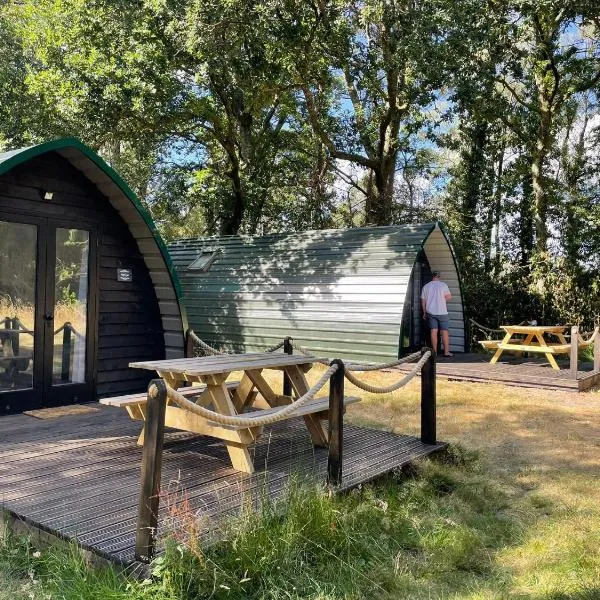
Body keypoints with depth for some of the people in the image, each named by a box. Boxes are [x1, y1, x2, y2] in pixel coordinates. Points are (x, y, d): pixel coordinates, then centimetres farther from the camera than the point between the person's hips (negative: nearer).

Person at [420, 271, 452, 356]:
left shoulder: (426, 286, 5)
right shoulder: (443, 285, -6)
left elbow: (423, 301, 7)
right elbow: (449, 297, -9)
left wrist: (424, 313, 15)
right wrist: (442, 299, 12)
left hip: (431, 313, 3)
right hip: (442, 312, -3)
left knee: (434, 331, 5)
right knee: (445, 332, 2)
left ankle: (434, 351, 7)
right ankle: (446, 351, 2)